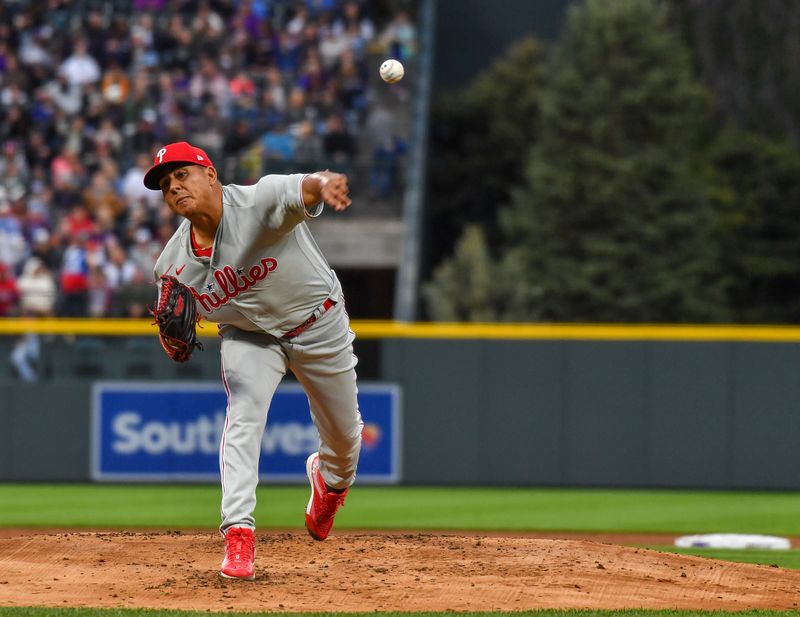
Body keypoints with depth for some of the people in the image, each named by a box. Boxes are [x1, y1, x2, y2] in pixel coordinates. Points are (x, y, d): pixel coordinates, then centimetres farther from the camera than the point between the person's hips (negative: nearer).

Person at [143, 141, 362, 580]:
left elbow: (304, 189, -56)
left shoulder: (260, 201, -33)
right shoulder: (173, 263, -16)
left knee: (345, 436, 13)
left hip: (318, 325, -2)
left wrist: (325, 183, -82)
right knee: (243, 417, -24)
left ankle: (330, 479, 49)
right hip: (248, 334, 2)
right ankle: (238, 533, -25)